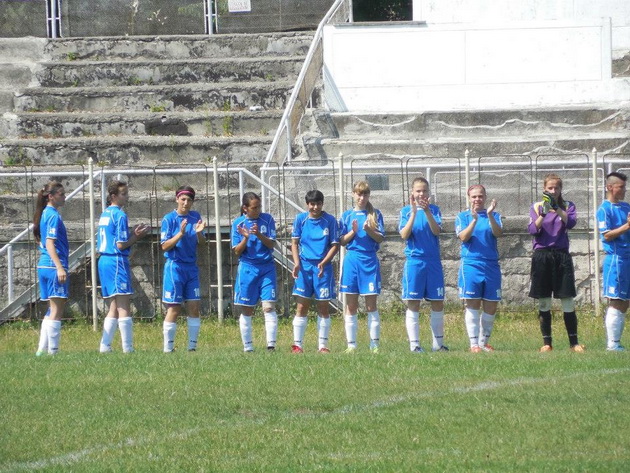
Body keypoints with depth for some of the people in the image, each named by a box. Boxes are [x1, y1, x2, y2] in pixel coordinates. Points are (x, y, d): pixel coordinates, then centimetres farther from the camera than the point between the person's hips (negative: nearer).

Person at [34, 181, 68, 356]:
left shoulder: (45, 214, 16)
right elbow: (50, 243, -19)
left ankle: (42, 349, 14)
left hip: (44, 266, 10)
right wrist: (60, 267, -25)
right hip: (53, 266, -10)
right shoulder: (54, 216, -11)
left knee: (52, 310, 15)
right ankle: (52, 350, -8)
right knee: (57, 310, -7)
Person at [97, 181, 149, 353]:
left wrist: (132, 234, 15)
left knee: (114, 307, 13)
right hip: (117, 261, -9)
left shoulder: (105, 214, 16)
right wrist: (137, 236, -2)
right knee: (124, 306, -8)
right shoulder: (119, 215, -11)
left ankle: (104, 346, 9)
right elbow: (121, 245, -15)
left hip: (104, 260, 9)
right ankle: (127, 348, -9)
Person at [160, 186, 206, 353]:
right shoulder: (169, 219, -6)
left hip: (191, 268, 5)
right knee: (174, 308, -4)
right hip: (175, 267, -5)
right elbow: (165, 246, -10)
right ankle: (168, 348, 1)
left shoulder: (195, 217, 7)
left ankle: (192, 346, 6)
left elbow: (202, 243, 8)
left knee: (194, 307, 1)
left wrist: (199, 232, -13)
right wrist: (181, 233, -22)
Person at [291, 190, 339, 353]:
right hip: (304, 266, 1)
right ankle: (297, 344, -1)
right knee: (302, 306, -2)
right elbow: (294, 243, 6)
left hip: (323, 267, -1)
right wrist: (296, 263, -10)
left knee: (323, 307, 3)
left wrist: (323, 263, -15)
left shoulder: (330, 220, -1)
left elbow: (335, 245, -1)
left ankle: (323, 345, 8)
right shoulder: (301, 219, 3)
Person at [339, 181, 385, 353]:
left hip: (370, 261, -1)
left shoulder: (375, 214, 6)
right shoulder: (347, 215, 10)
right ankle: (351, 344, 4)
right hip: (351, 260, 1)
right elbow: (342, 241, 7)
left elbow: (381, 238, 0)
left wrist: (369, 230, -18)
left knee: (371, 305, -1)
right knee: (351, 305, 1)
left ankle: (374, 344, 1)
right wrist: (353, 232, -11)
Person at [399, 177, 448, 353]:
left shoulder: (434, 209, 6)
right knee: (413, 303, -2)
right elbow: (404, 235, -9)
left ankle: (438, 343, 13)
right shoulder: (406, 211, 4)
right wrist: (414, 212, -17)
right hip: (414, 261, -2)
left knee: (438, 303, 5)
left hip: (433, 262, 2)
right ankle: (414, 344, 0)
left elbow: (436, 231, -9)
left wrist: (426, 211, -20)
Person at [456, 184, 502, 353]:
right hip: (471, 265, -2)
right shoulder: (463, 217, 7)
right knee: (472, 305, -5)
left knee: (491, 306, 4)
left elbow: (498, 233, -9)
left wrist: (489, 215, -24)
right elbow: (463, 237, -8)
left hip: (491, 265, 2)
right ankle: (474, 344, -3)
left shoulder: (495, 216, 9)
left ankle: (484, 342, 16)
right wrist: (474, 220, -21)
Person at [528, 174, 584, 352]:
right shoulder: (536, 207, 8)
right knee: (543, 303, 1)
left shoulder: (567, 206, 8)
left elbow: (571, 222, -10)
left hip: (562, 256, 0)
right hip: (542, 256, 0)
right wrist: (543, 213, -19)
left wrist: (556, 208, -21)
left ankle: (574, 342, 1)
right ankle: (547, 342, 7)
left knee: (568, 301, -3)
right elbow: (533, 230, -5)